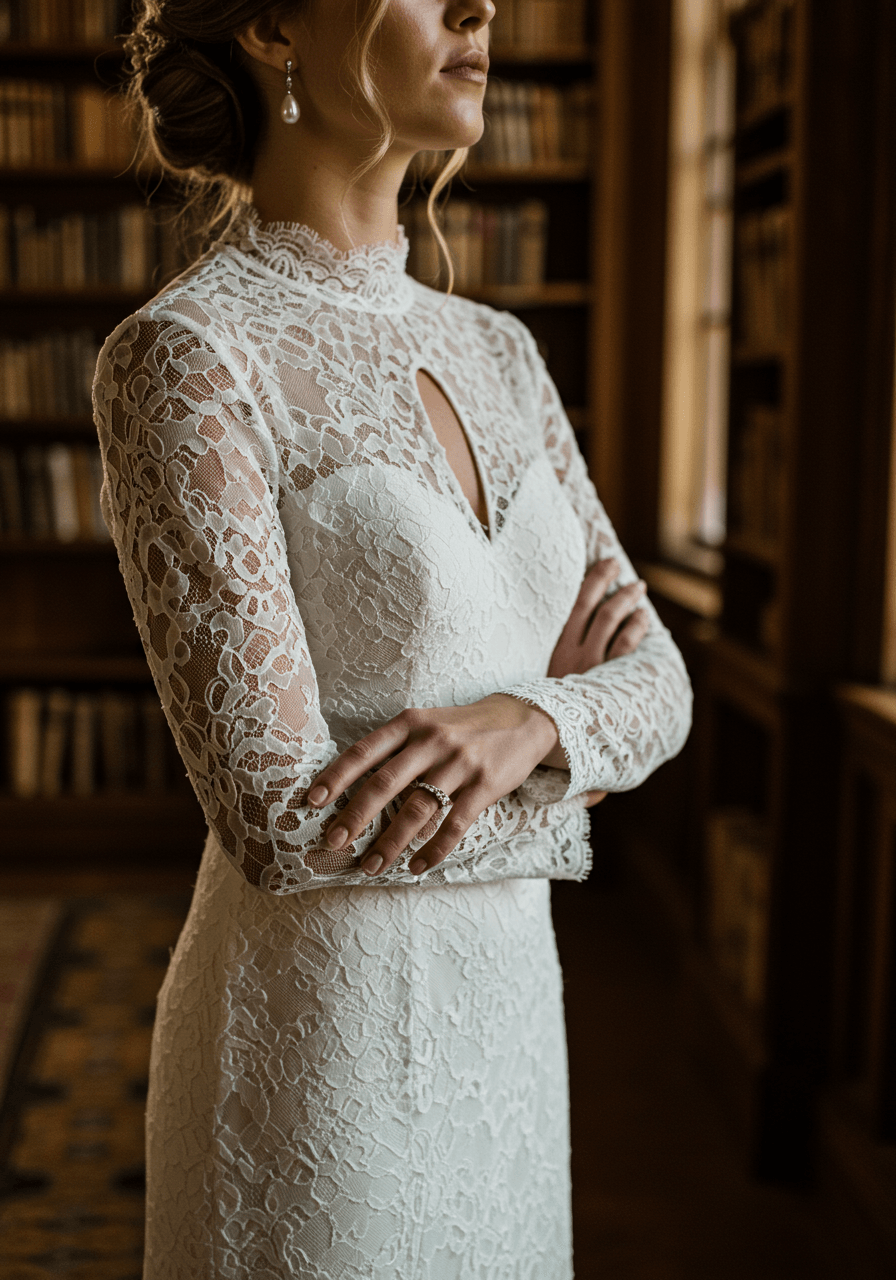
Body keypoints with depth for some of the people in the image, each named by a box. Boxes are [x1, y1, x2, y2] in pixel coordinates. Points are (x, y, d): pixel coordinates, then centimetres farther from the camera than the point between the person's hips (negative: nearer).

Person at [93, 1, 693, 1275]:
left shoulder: (492, 353, 8)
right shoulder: (178, 358, -17)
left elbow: (651, 680, 4)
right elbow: (283, 818, -23)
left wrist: (516, 726, -19)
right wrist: (561, 779, -7)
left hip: (491, 1033, 7)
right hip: (309, 1066, -7)